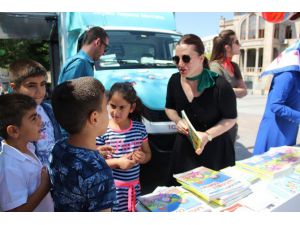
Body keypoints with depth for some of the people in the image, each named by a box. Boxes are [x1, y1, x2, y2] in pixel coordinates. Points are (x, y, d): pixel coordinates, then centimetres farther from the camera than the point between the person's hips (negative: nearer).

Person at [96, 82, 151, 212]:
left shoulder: (139, 128, -1)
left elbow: (148, 154, 10)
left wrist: (142, 157, -11)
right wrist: (117, 162, -20)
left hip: (134, 186, 4)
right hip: (111, 188, -3)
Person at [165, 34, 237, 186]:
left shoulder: (220, 85, -21)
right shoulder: (175, 80, -5)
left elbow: (231, 118, -10)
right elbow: (169, 108, 11)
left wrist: (207, 135, -24)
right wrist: (178, 121, -10)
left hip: (215, 149, -4)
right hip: (184, 148, 4)